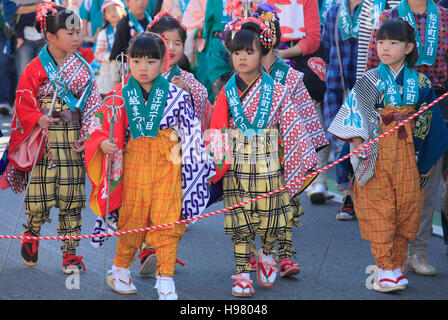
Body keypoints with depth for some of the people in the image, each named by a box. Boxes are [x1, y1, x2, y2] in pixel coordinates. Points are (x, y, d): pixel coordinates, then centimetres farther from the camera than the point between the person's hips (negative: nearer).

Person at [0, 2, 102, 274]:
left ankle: (70, 252, 11)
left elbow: (92, 105, 6)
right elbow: (24, 103, -1)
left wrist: (85, 136, -4)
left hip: (73, 141, 2)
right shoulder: (35, 69, -3)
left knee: (71, 199, 3)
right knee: (40, 195, -3)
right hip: (43, 141, -2)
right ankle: (31, 235, 27)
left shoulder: (83, 68, 5)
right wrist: (38, 119, -19)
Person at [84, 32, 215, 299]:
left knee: (167, 222, -3)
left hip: (167, 166, -1)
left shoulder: (176, 95, 0)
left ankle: (166, 280, 5)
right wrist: (104, 143, -11)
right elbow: (103, 126, 9)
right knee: (132, 219, 10)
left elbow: (192, 134, 7)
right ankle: (121, 270, 30)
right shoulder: (122, 96, 1)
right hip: (135, 165, 1)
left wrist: (198, 165, 9)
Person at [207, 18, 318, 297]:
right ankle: (243, 274, 8)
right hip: (237, 168, 1)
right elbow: (218, 132, 5)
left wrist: (303, 160, 2)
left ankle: (267, 255, 36)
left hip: (267, 166, 0)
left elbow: (291, 127, 2)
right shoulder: (227, 93, 1)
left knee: (269, 219, 6)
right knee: (240, 223, 1)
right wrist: (218, 161, -1)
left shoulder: (276, 91, -1)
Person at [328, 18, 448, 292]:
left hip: (408, 153, 3)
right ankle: (385, 269, -2)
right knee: (379, 209, -5)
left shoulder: (420, 82, 6)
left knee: (406, 208, 4)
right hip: (377, 152, -2)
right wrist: (359, 144, -15)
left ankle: (397, 266, 15)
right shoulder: (370, 81, -1)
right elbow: (355, 114, -3)